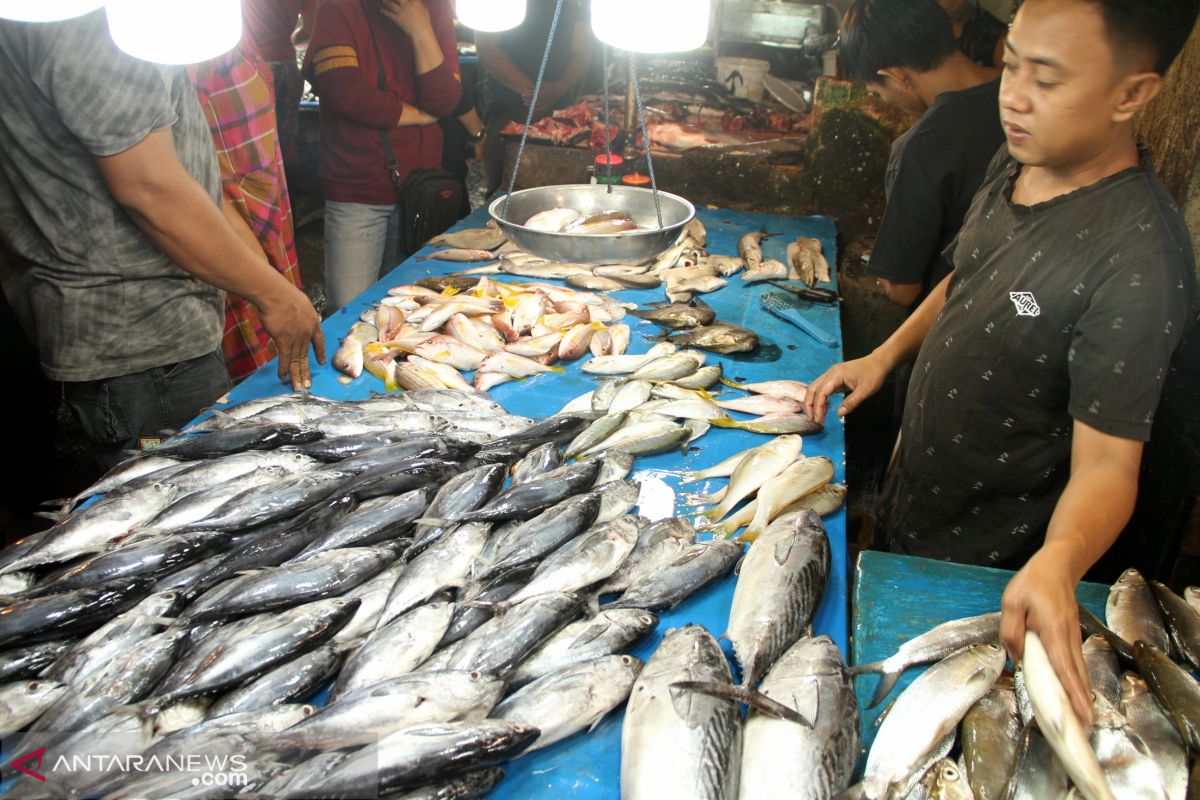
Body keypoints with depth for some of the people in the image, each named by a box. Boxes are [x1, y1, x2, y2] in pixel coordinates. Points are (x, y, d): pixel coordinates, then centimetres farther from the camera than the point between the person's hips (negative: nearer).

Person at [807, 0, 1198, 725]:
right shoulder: (1017, 164, -5)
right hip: (908, 503, 8)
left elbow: (1106, 460, -29)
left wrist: (1058, 562, -48)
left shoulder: (1141, 261, -31)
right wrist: (888, 353, 1)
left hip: (982, 566, -7)